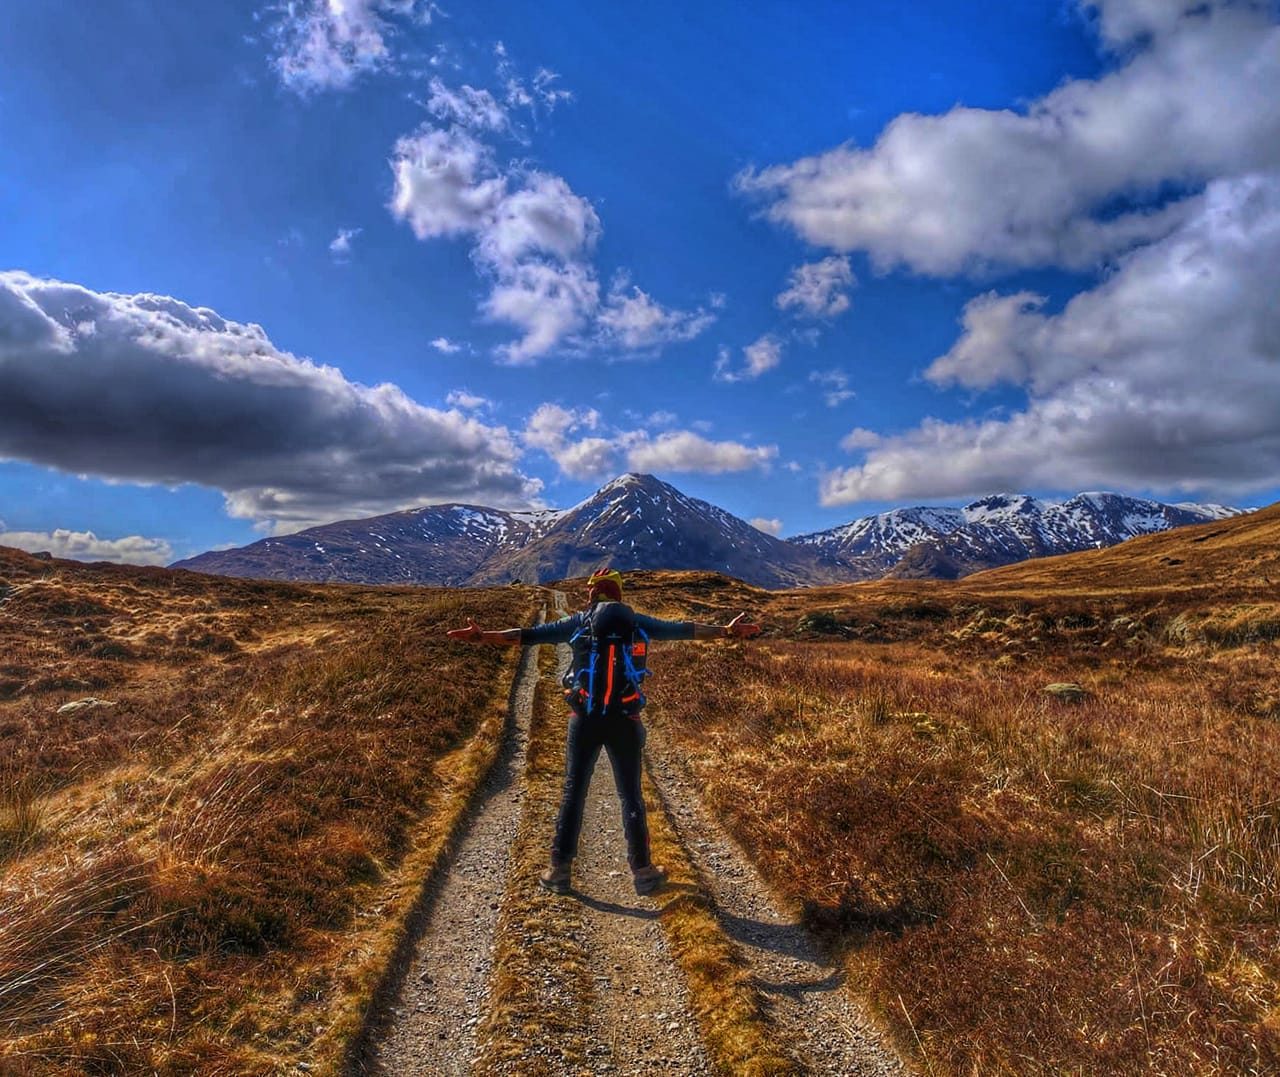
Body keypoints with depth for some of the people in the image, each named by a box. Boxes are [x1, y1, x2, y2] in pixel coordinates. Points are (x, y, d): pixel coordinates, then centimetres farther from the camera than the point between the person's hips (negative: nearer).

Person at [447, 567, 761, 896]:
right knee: (630, 795, 10)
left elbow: (530, 634, 0)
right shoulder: (637, 622, 6)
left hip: (585, 719, 0)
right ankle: (643, 872, 15)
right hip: (624, 719, 1)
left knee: (573, 793, 10)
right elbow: (682, 629, 12)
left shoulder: (579, 621, 4)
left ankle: (559, 870, 14)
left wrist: (483, 636, 4)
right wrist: (726, 630, 21)